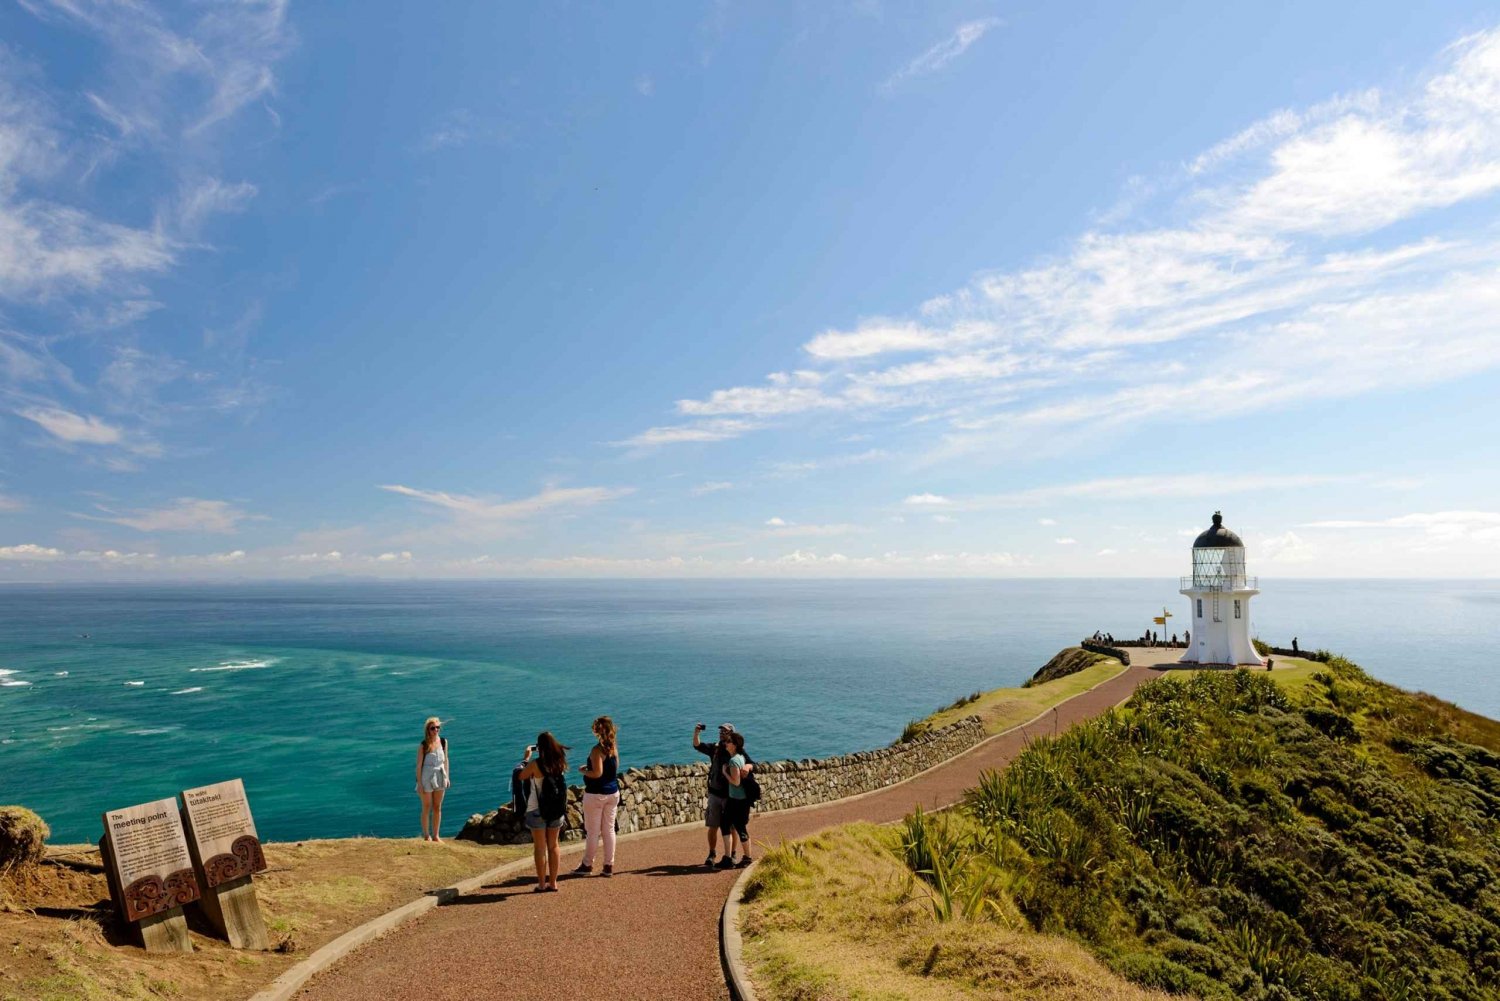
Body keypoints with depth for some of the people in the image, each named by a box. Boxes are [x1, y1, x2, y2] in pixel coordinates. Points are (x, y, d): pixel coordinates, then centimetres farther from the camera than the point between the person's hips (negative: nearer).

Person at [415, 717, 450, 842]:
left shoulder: (443, 741, -2)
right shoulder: (423, 745, -15)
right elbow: (419, 765, -12)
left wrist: (447, 776, 6)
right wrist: (419, 783, -12)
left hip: (440, 777, 4)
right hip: (427, 778, -4)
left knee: (437, 807, 11)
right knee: (427, 808, 7)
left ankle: (435, 836, 23)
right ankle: (426, 836, 20)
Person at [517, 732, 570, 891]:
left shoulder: (535, 765, -18)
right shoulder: (560, 763, -5)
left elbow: (521, 777, -2)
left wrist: (526, 757, 7)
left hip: (537, 810, -4)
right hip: (557, 810, 4)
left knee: (540, 848, 8)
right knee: (553, 846, 14)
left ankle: (542, 884, 13)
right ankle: (553, 883, 19)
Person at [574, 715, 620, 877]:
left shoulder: (597, 750, -18)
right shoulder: (614, 747, 4)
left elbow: (597, 773, -23)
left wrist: (584, 771, -6)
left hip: (596, 795, -7)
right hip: (613, 792, 7)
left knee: (592, 831, 6)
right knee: (609, 829, 11)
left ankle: (587, 865, 18)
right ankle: (609, 866, 14)